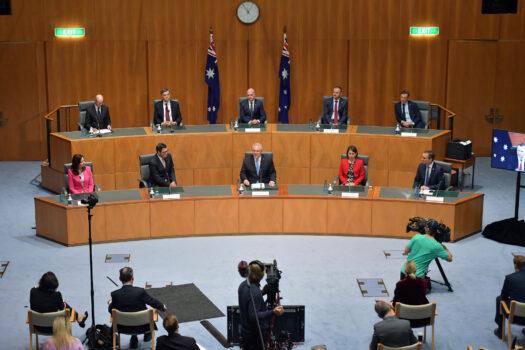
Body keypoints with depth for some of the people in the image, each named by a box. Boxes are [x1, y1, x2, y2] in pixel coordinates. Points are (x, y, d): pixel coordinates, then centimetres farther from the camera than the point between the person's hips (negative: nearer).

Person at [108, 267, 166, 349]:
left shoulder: (115, 294, -20)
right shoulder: (140, 291, -25)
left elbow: (111, 310, -4)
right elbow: (155, 303, -11)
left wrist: (110, 304, 19)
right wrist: (163, 307, 11)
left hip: (124, 328, 2)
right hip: (142, 327, -2)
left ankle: (134, 339, 40)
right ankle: (147, 334, 48)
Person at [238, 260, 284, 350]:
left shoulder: (243, 285, -1)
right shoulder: (255, 292, -28)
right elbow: (254, 316, -29)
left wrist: (262, 292, 16)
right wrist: (273, 312, -36)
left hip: (245, 331, 8)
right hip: (256, 335, -8)